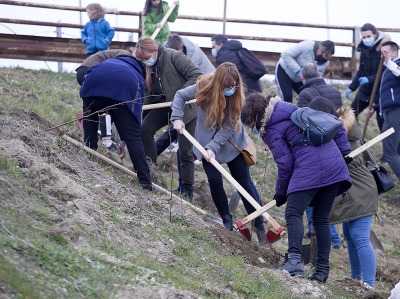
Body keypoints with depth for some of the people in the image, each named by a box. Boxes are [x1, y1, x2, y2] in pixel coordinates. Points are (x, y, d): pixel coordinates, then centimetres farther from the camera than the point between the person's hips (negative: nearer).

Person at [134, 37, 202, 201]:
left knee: (185, 150, -3)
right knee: (145, 129, -13)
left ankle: (187, 190, 8)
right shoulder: (150, 66, 1)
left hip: (186, 106, -6)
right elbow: (149, 94, 7)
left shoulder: (174, 57, -21)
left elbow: (197, 75, -25)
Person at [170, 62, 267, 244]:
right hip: (207, 143, 1)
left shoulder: (238, 96, -21)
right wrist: (177, 118, -15)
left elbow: (228, 127, -23)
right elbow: (180, 96, -3)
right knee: (215, 181, -11)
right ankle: (227, 222, 6)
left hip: (233, 144, -1)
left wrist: (213, 147, -31)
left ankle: (260, 227, 7)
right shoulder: (204, 88, -19)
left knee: (244, 184, 0)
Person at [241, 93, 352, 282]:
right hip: (336, 166, 7)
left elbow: (285, 164, -2)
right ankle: (322, 270, 9)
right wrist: (344, 151, 20)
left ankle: (295, 259, -29)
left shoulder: (271, 130, 2)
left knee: (293, 213, -9)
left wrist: (281, 192, 10)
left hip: (308, 170, -7)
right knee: (321, 219, 11)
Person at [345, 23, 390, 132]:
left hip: (380, 91, -7)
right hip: (365, 89, 7)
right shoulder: (364, 50, 5)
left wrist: (369, 79, -29)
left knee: (382, 120, -3)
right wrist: (351, 88, 9)